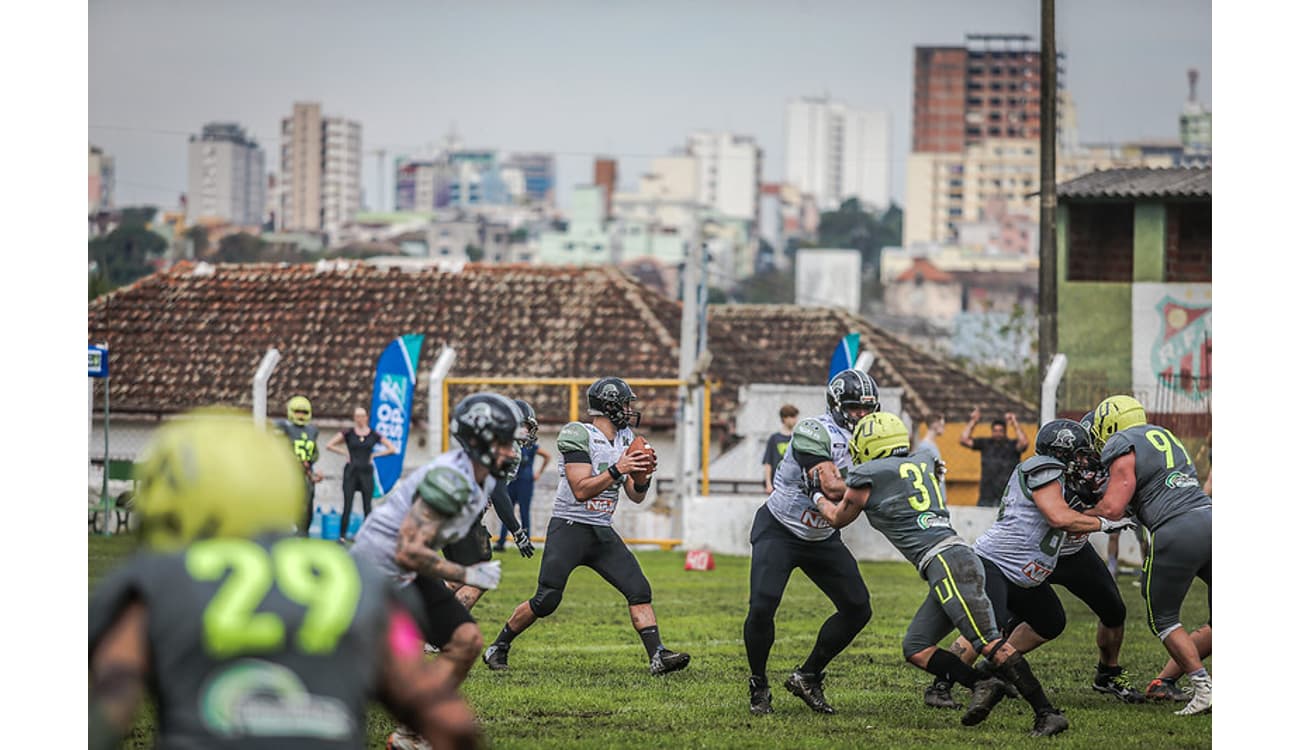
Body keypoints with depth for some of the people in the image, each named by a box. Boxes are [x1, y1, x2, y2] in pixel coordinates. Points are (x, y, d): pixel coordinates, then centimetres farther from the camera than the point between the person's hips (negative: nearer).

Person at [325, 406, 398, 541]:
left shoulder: (373, 435, 4)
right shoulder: (348, 433, 2)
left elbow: (392, 449, 7)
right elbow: (329, 446, 3)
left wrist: (375, 455, 1)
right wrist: (345, 453, -2)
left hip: (366, 472, 1)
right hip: (351, 472, -1)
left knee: (367, 507, 3)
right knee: (347, 507, -6)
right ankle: (342, 536, -3)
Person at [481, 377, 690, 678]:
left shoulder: (626, 439, 10)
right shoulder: (578, 436, -14)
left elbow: (636, 496, 12)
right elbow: (581, 490, -21)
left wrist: (642, 477, -10)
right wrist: (617, 470, -27)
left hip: (603, 533, 7)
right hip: (569, 528, -7)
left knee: (639, 590, -6)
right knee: (546, 601, -9)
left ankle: (657, 655, -7)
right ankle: (498, 647, 9)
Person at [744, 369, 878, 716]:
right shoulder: (814, 432, -24)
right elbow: (831, 487, -32)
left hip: (822, 537, 7)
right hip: (778, 530, -7)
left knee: (858, 609, 0)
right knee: (762, 606, -21)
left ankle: (808, 677, 16)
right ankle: (758, 687, 2)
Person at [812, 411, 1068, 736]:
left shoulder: (866, 476, 3)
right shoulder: (921, 467, 24)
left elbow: (838, 518, 23)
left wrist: (818, 495, 42)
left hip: (946, 561, -9)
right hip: (958, 559, 9)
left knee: (990, 644, -15)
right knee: (915, 649, 9)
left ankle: (1047, 714, -22)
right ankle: (981, 685, -6)